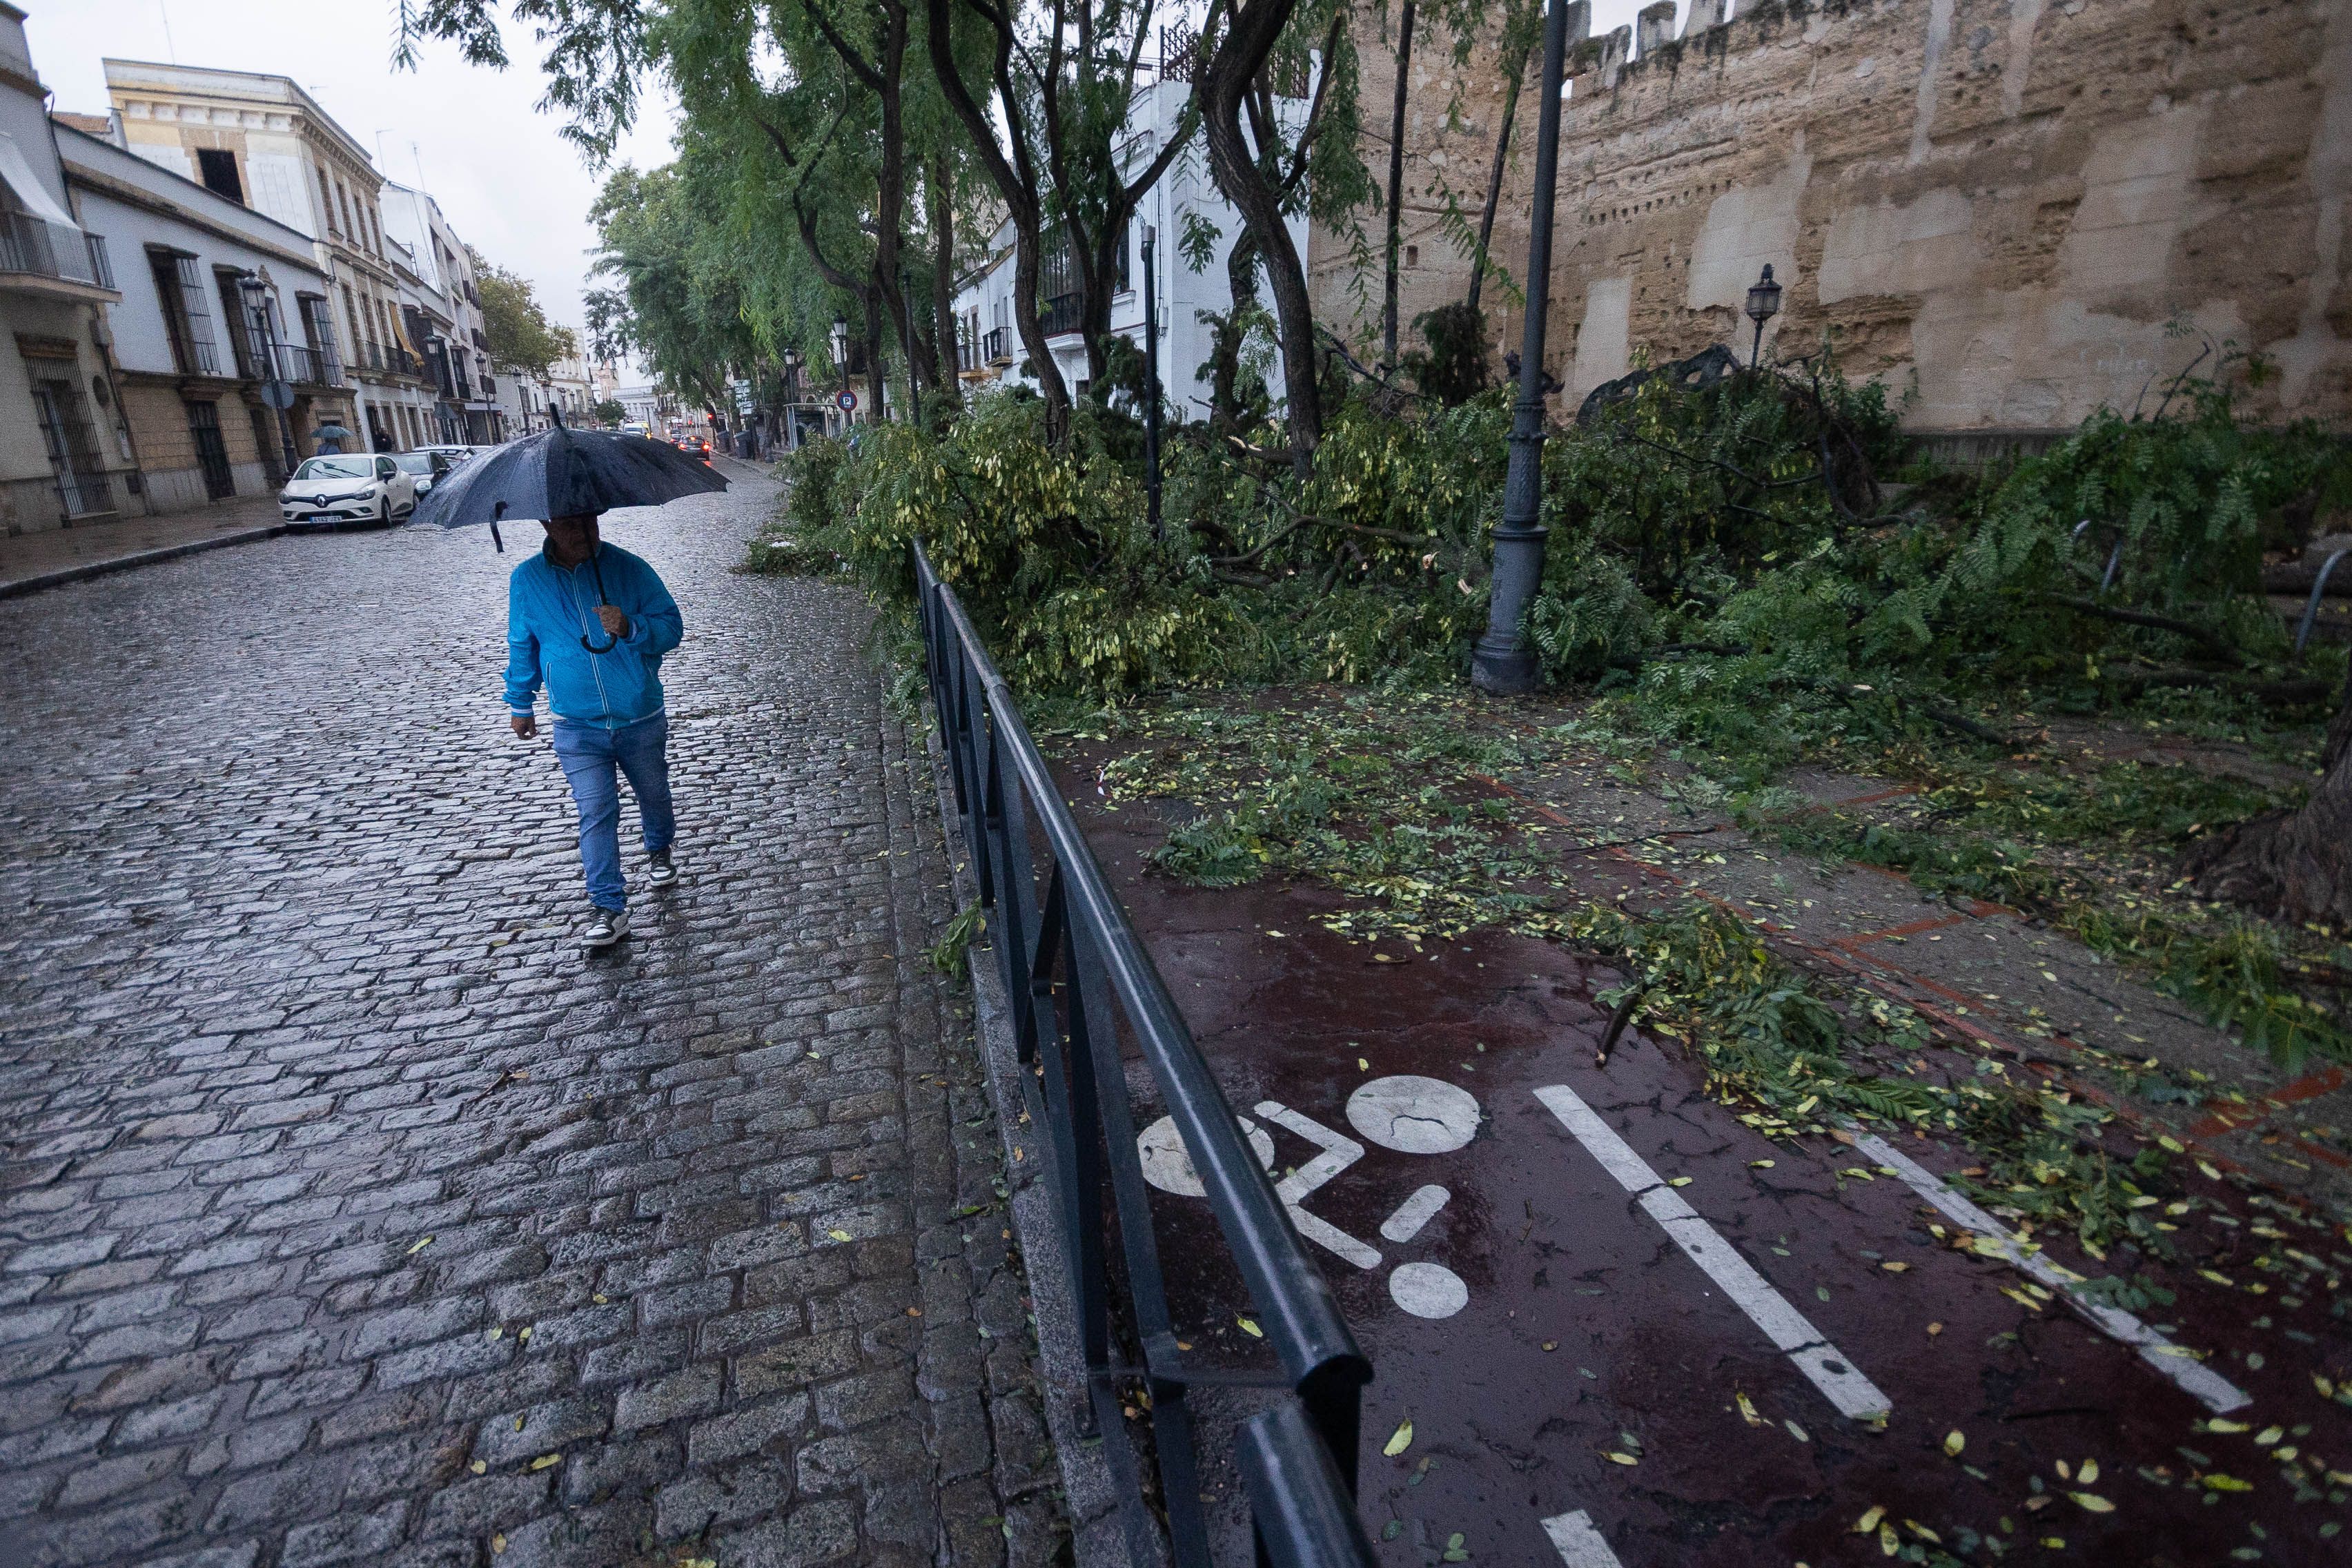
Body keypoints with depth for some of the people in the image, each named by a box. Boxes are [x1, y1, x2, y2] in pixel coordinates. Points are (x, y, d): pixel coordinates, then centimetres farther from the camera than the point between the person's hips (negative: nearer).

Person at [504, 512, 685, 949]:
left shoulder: (629, 569, -9)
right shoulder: (526, 581, -2)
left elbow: (672, 627, -10)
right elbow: (522, 647, 12)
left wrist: (630, 628, -30)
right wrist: (521, 703, 18)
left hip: (642, 720, 0)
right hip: (578, 728, 0)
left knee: (653, 794, 19)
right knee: (596, 813, -6)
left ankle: (659, 850, 49)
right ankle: (608, 907, 1)